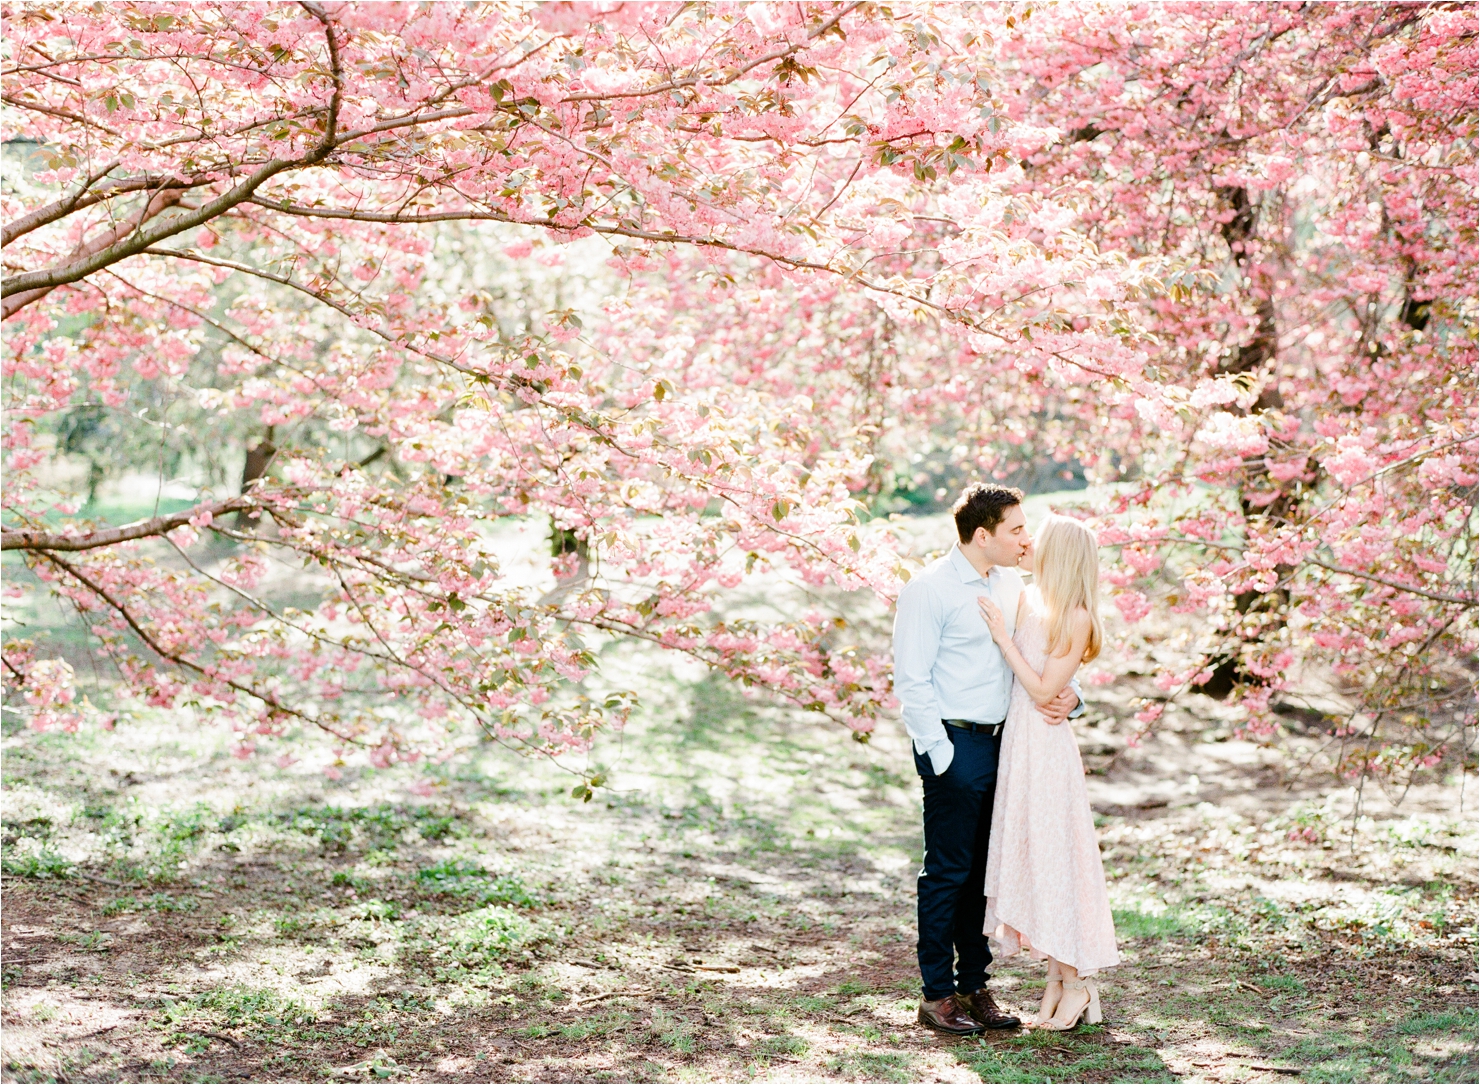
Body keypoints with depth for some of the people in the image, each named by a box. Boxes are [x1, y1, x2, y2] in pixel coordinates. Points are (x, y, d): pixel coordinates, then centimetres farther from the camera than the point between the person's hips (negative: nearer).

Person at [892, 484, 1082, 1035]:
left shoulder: (1012, 586, 11)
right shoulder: (929, 589, -10)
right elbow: (911, 682, -12)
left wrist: (1068, 694, -2)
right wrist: (941, 755, -15)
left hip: (1002, 742, 7)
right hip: (954, 744, -7)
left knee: (984, 871, 12)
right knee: (948, 872, 0)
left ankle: (974, 985, 22)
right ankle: (937, 994, 9)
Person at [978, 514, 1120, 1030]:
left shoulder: (1076, 618, -12)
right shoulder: (1026, 600, 8)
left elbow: (1044, 691, -16)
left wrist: (1003, 636, -15)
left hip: (1047, 747, -7)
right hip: (1015, 739, 7)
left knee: (1052, 857, -3)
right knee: (1026, 855, 9)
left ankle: (1076, 981, 8)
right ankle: (1055, 979, 16)